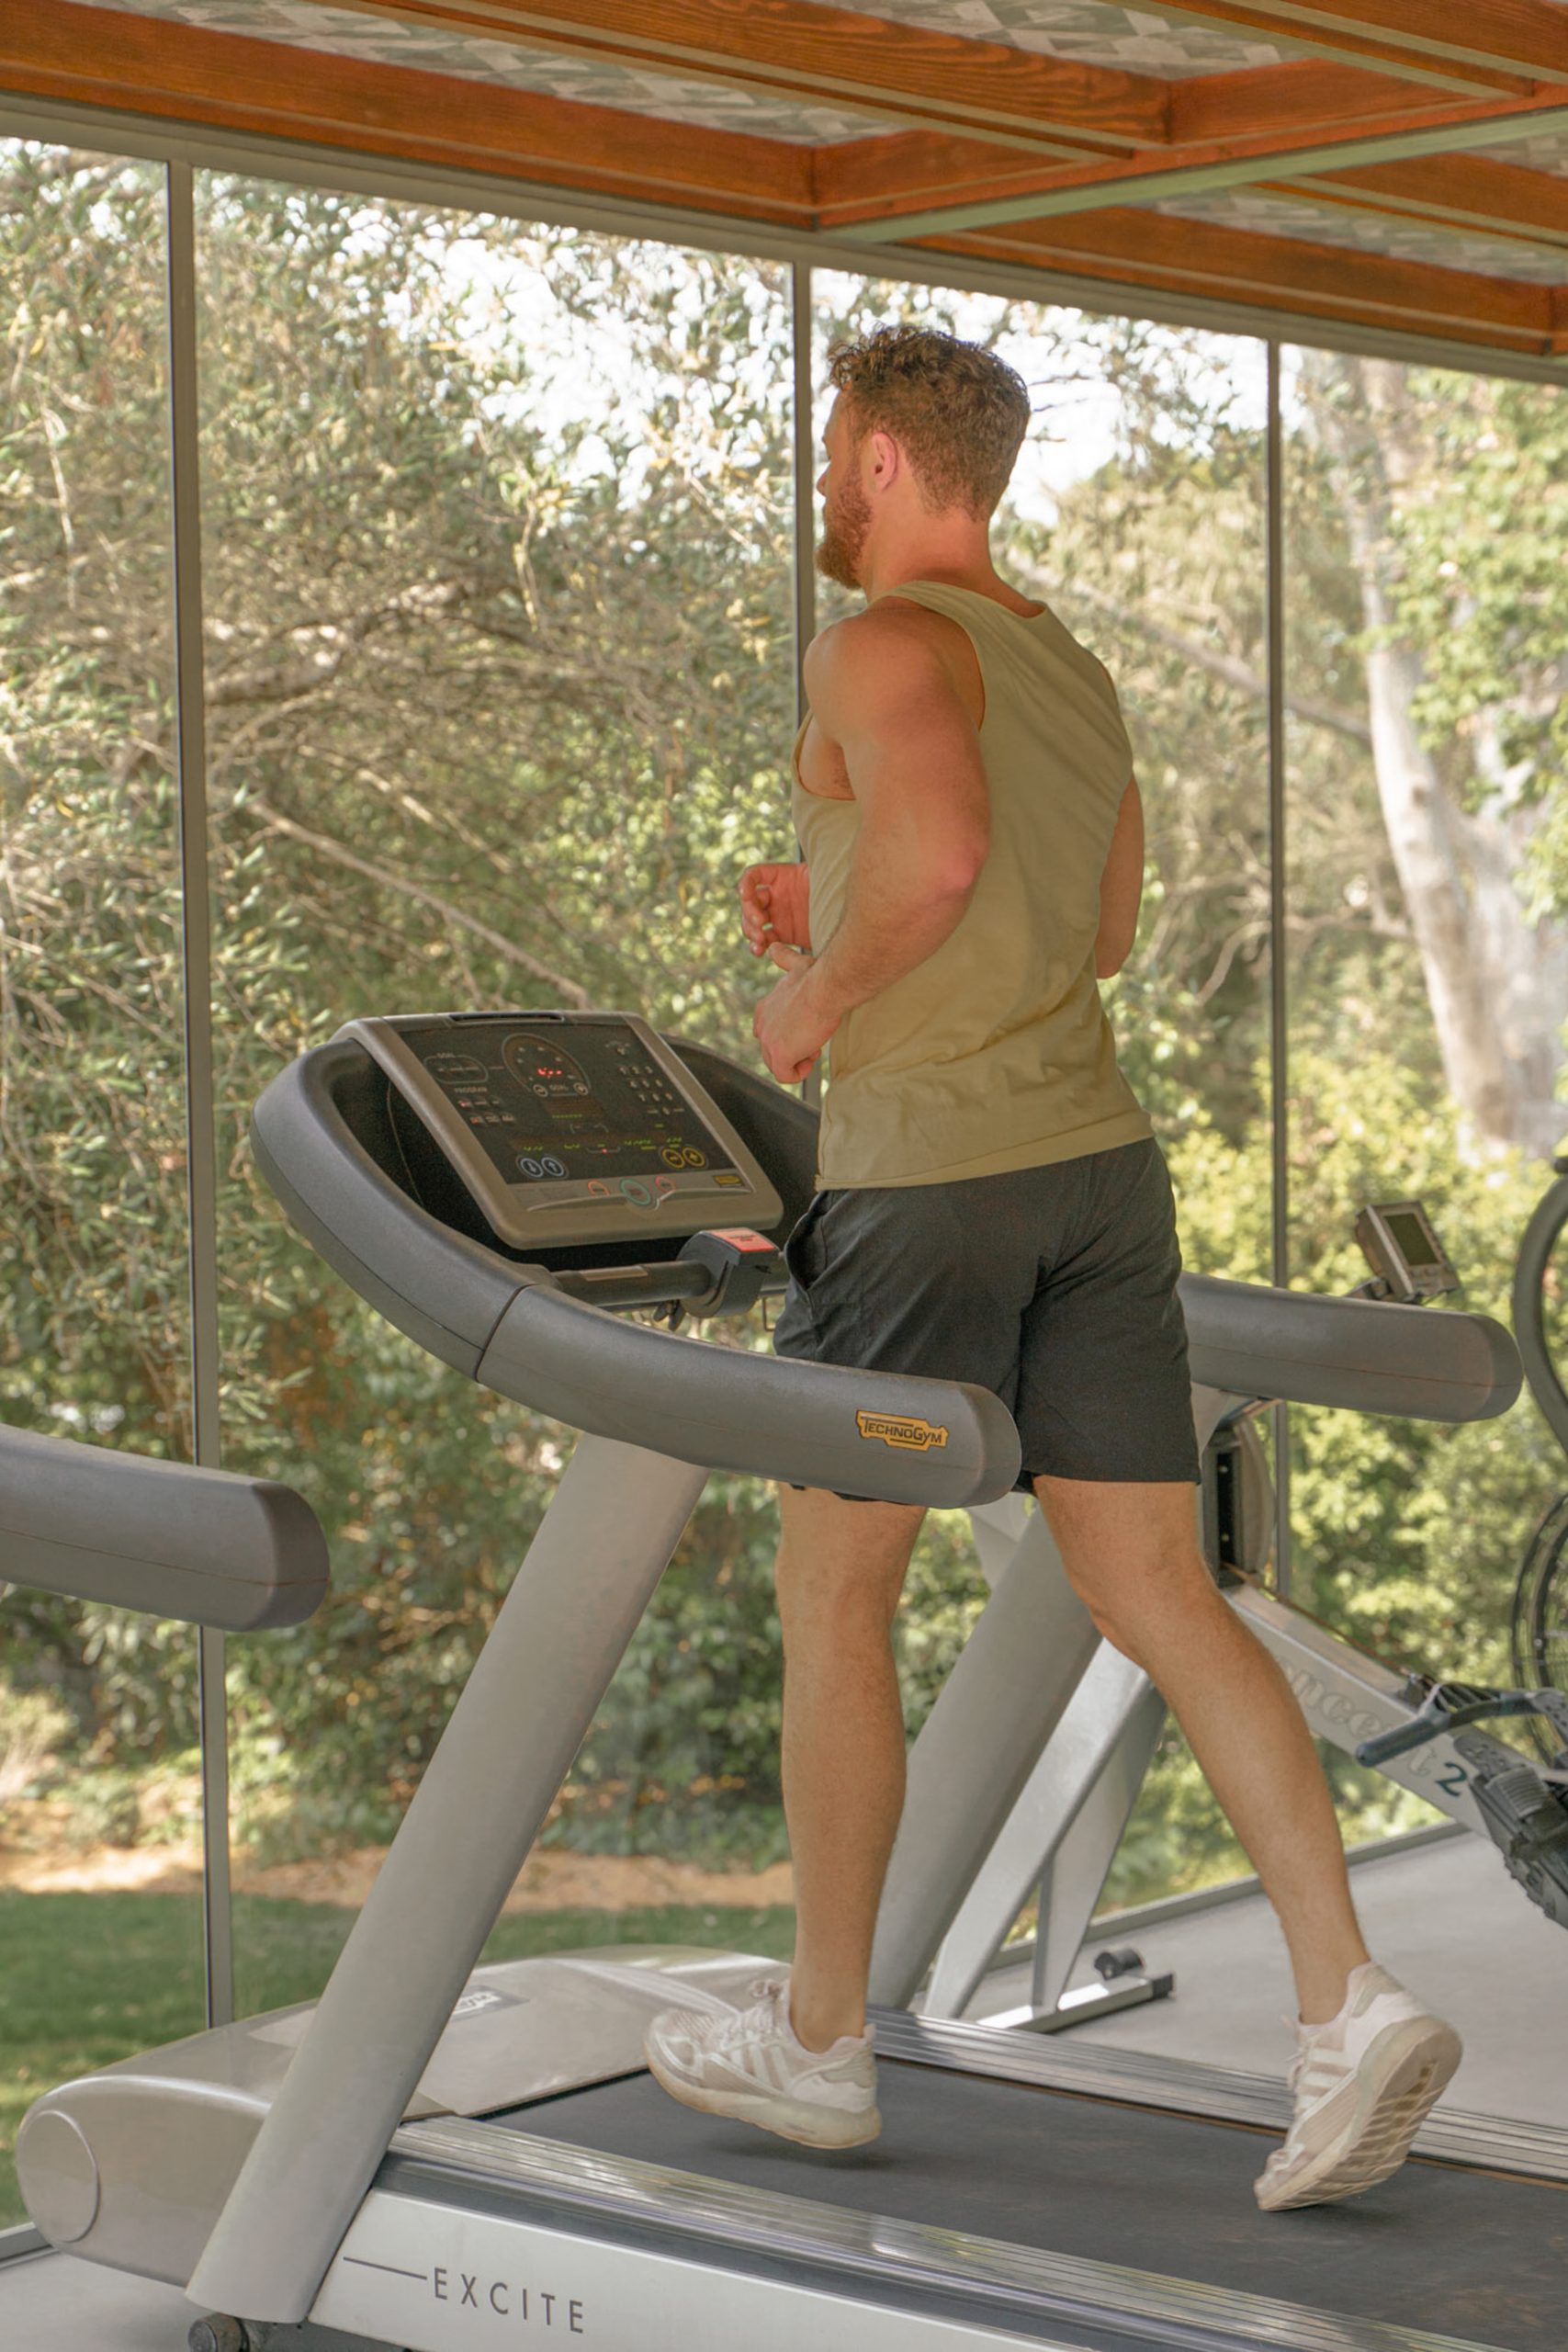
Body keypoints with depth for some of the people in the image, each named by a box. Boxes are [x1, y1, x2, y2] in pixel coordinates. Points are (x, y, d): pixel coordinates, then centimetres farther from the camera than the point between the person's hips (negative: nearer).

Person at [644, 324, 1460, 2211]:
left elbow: (939, 851, -28)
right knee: (1159, 1594, 5)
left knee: (832, 1591, 7)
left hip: (926, 1175, -7)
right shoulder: (1077, 675, 18)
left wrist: (815, 997, -11)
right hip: (1098, 1159, 8)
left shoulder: (885, 642, -9)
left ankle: (818, 2039, 17)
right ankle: (1347, 2005, -6)